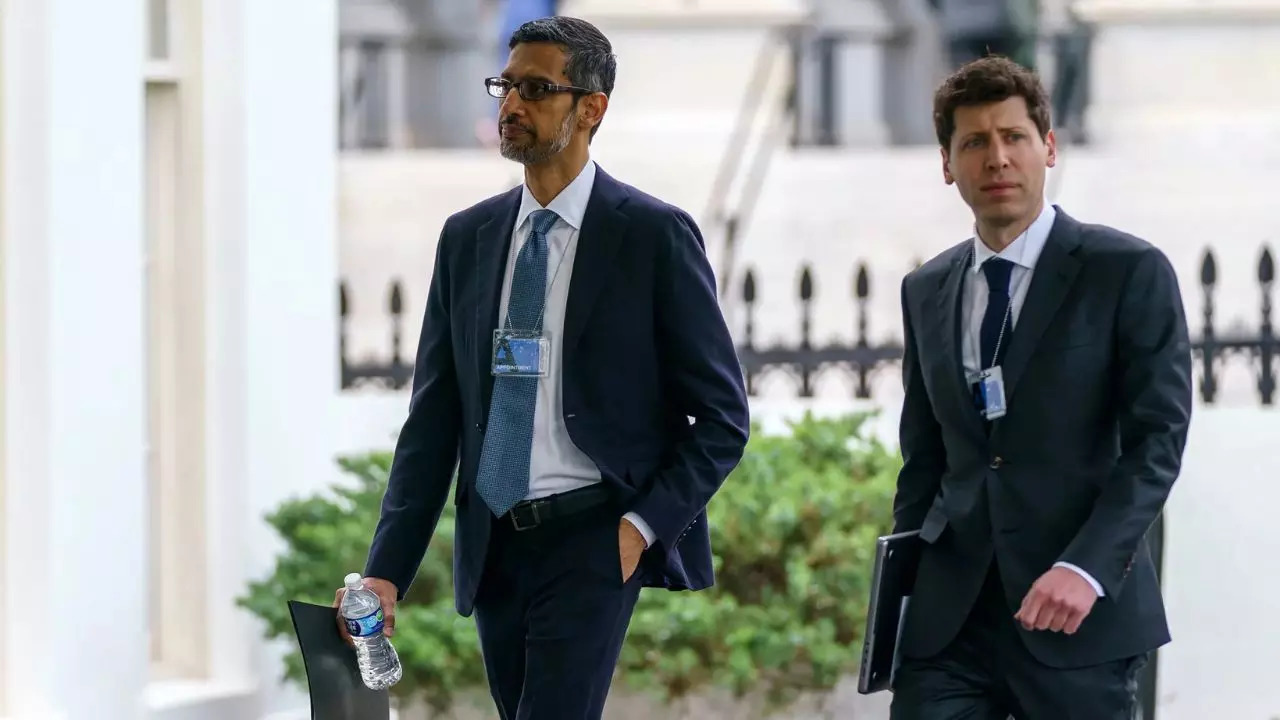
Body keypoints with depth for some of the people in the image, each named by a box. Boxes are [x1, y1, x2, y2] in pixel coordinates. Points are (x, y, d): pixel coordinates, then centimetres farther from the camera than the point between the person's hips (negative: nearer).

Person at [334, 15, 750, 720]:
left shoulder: (653, 235, -4)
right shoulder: (467, 238, 11)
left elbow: (722, 416, -1)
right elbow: (433, 418, 11)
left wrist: (646, 524, -13)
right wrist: (387, 570, 2)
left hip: (592, 538, -6)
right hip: (494, 547, 6)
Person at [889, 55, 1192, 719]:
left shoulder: (1130, 272, -2)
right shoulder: (926, 291, 15)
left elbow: (1158, 440, -9)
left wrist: (1085, 568, -20)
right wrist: (899, 589, 10)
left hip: (1080, 616, -4)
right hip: (947, 615, 4)